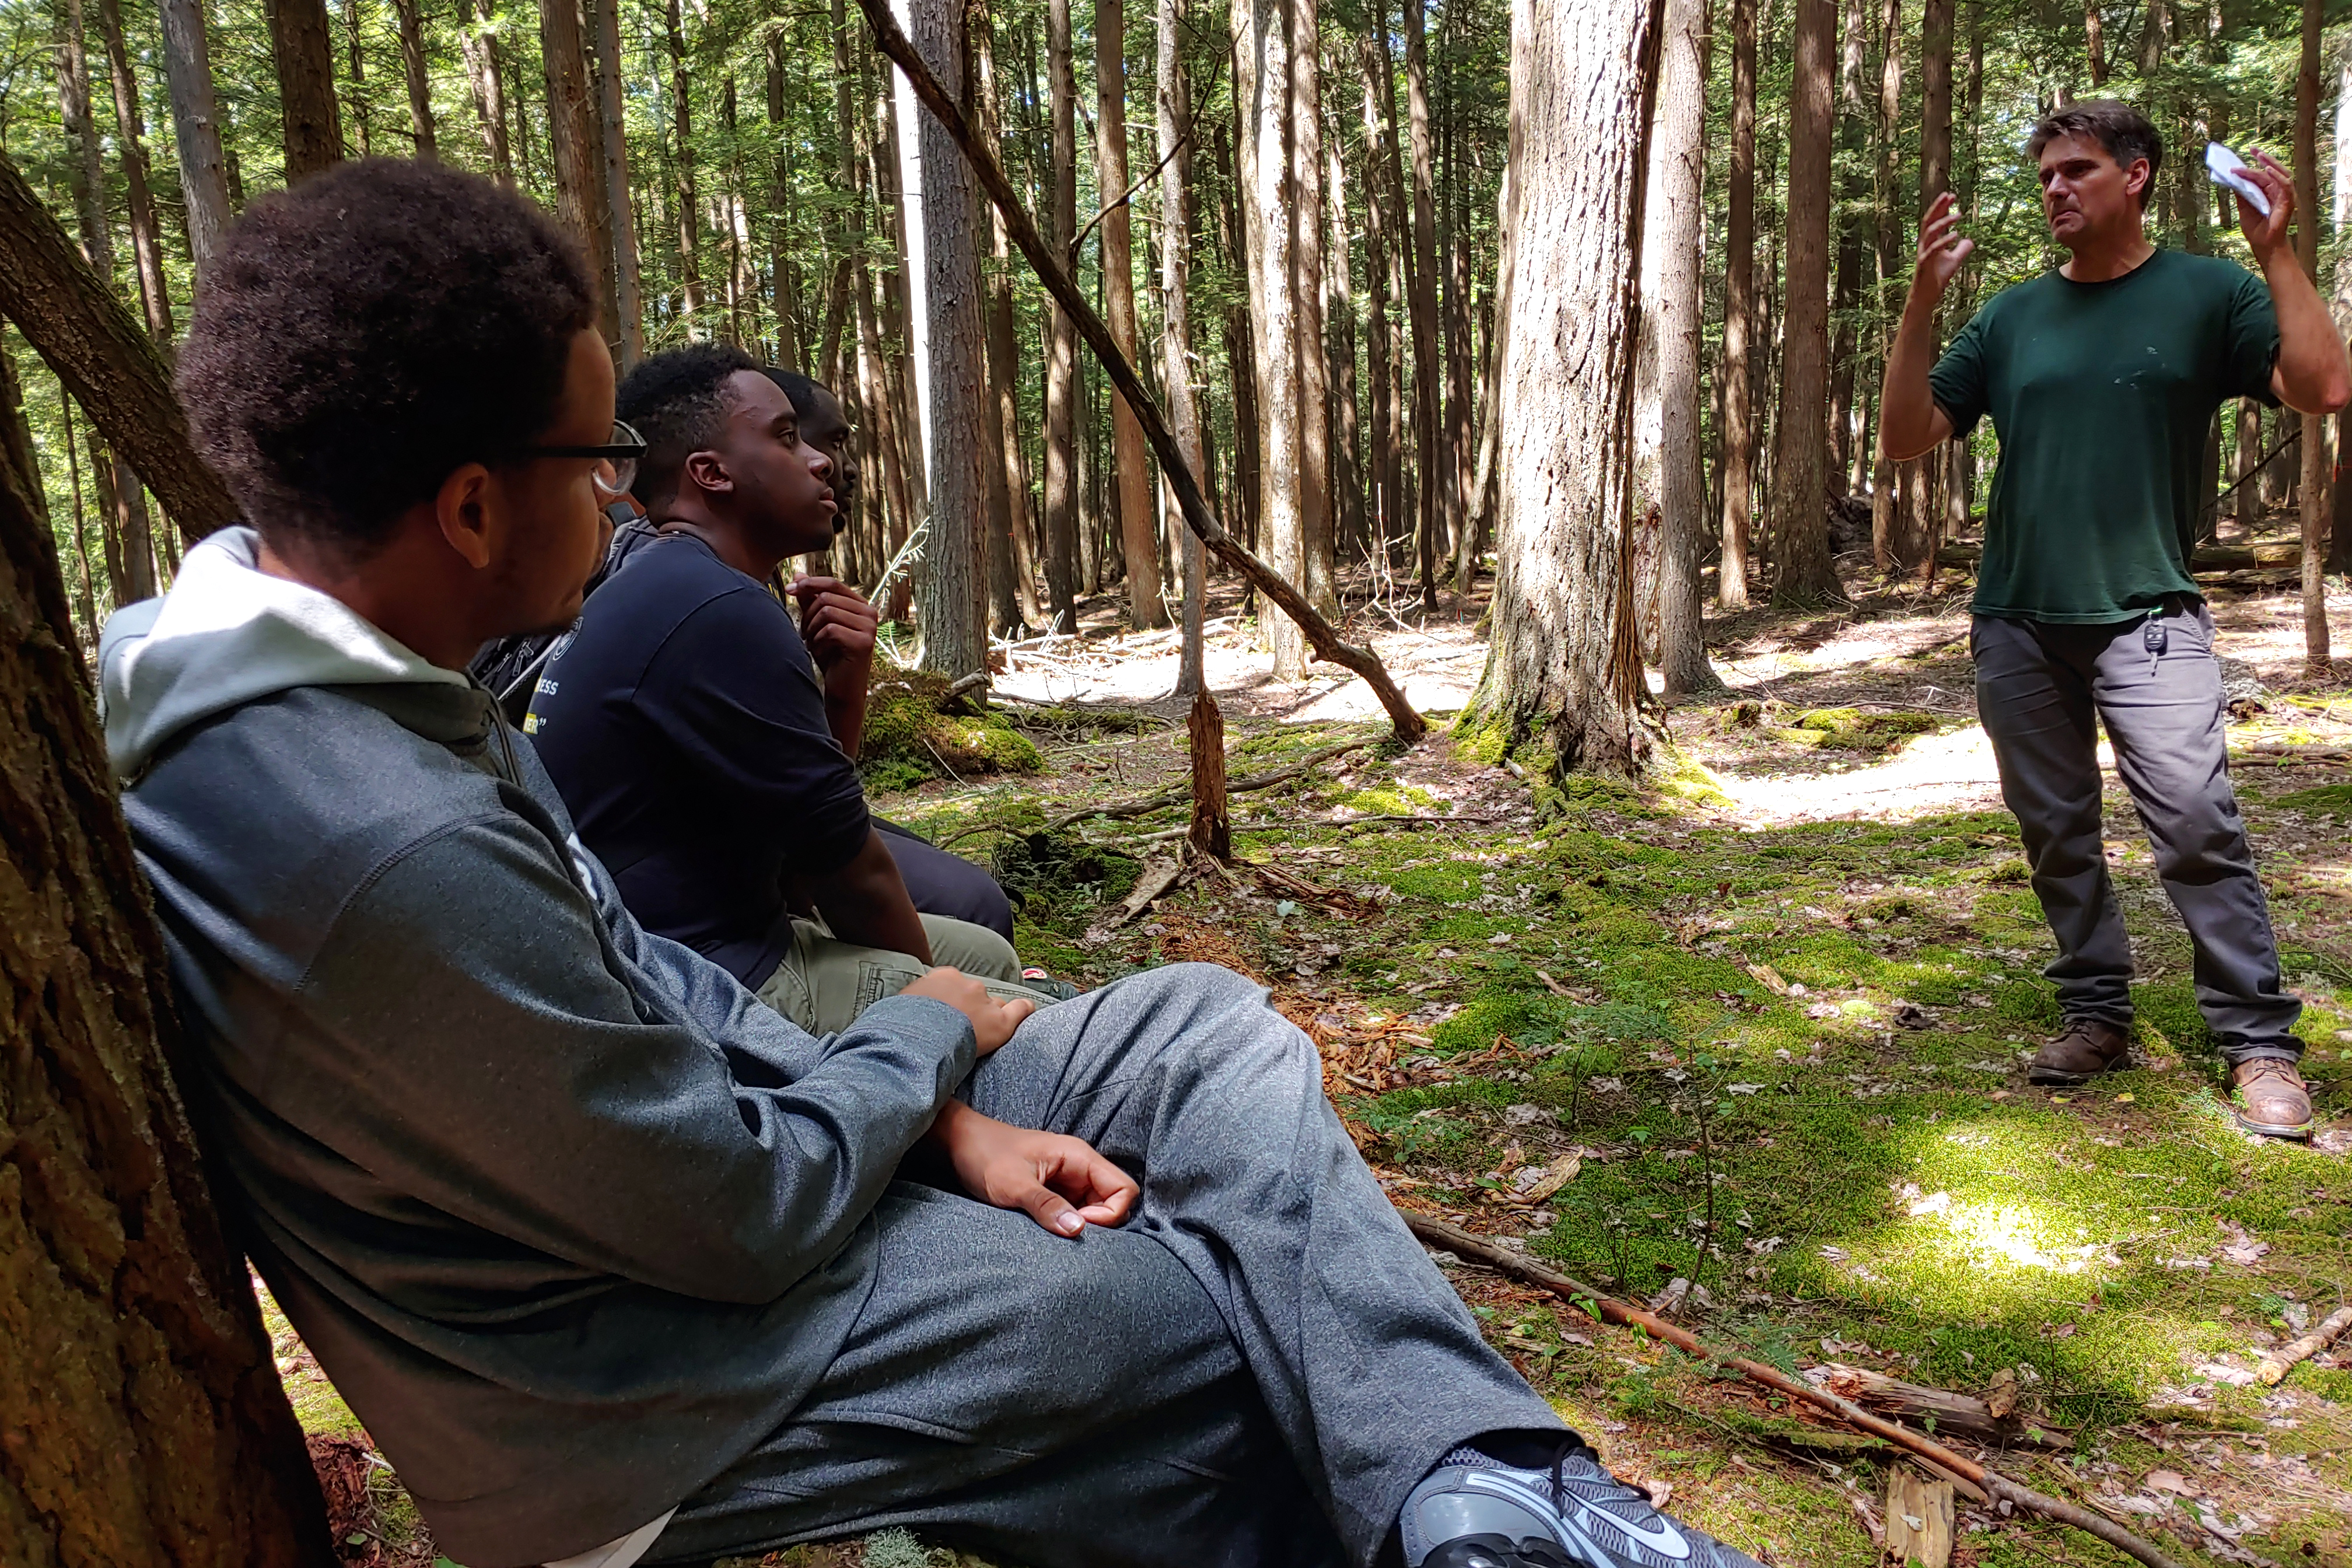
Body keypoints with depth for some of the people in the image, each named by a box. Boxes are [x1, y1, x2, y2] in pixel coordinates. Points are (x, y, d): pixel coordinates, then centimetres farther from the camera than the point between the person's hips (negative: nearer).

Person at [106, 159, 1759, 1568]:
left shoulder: (315, 659, -2)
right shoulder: (396, 852, -34)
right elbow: (750, 1213, -25)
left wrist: (941, 1115, -3)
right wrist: (933, 1035, -5)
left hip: (701, 1136, 9)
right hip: (687, 1374, -9)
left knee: (1206, 1025, 3)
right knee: (1272, 1323, 0)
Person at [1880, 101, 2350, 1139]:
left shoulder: (2208, 293, 3)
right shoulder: (2011, 318, 11)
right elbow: (1905, 438, 4)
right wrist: (1923, 299, -5)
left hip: (2146, 616, -3)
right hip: (2016, 624, 4)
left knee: (2196, 819, -13)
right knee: (2056, 833, 8)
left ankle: (2260, 1044, -3)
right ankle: (2096, 1015, 21)